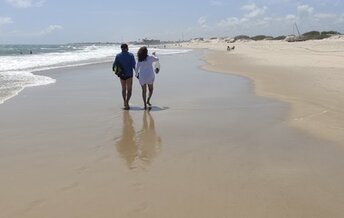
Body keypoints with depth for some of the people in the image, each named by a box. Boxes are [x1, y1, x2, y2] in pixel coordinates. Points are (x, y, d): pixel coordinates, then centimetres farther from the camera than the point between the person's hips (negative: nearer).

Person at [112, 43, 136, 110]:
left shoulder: (118, 56, -2)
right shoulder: (131, 55, -8)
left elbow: (114, 64, 1)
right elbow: (134, 65, -12)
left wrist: (114, 69, 23)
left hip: (121, 74, 3)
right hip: (129, 74, -3)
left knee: (123, 89, 20)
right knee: (129, 90, 3)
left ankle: (125, 102, 29)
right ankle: (127, 103, -14)